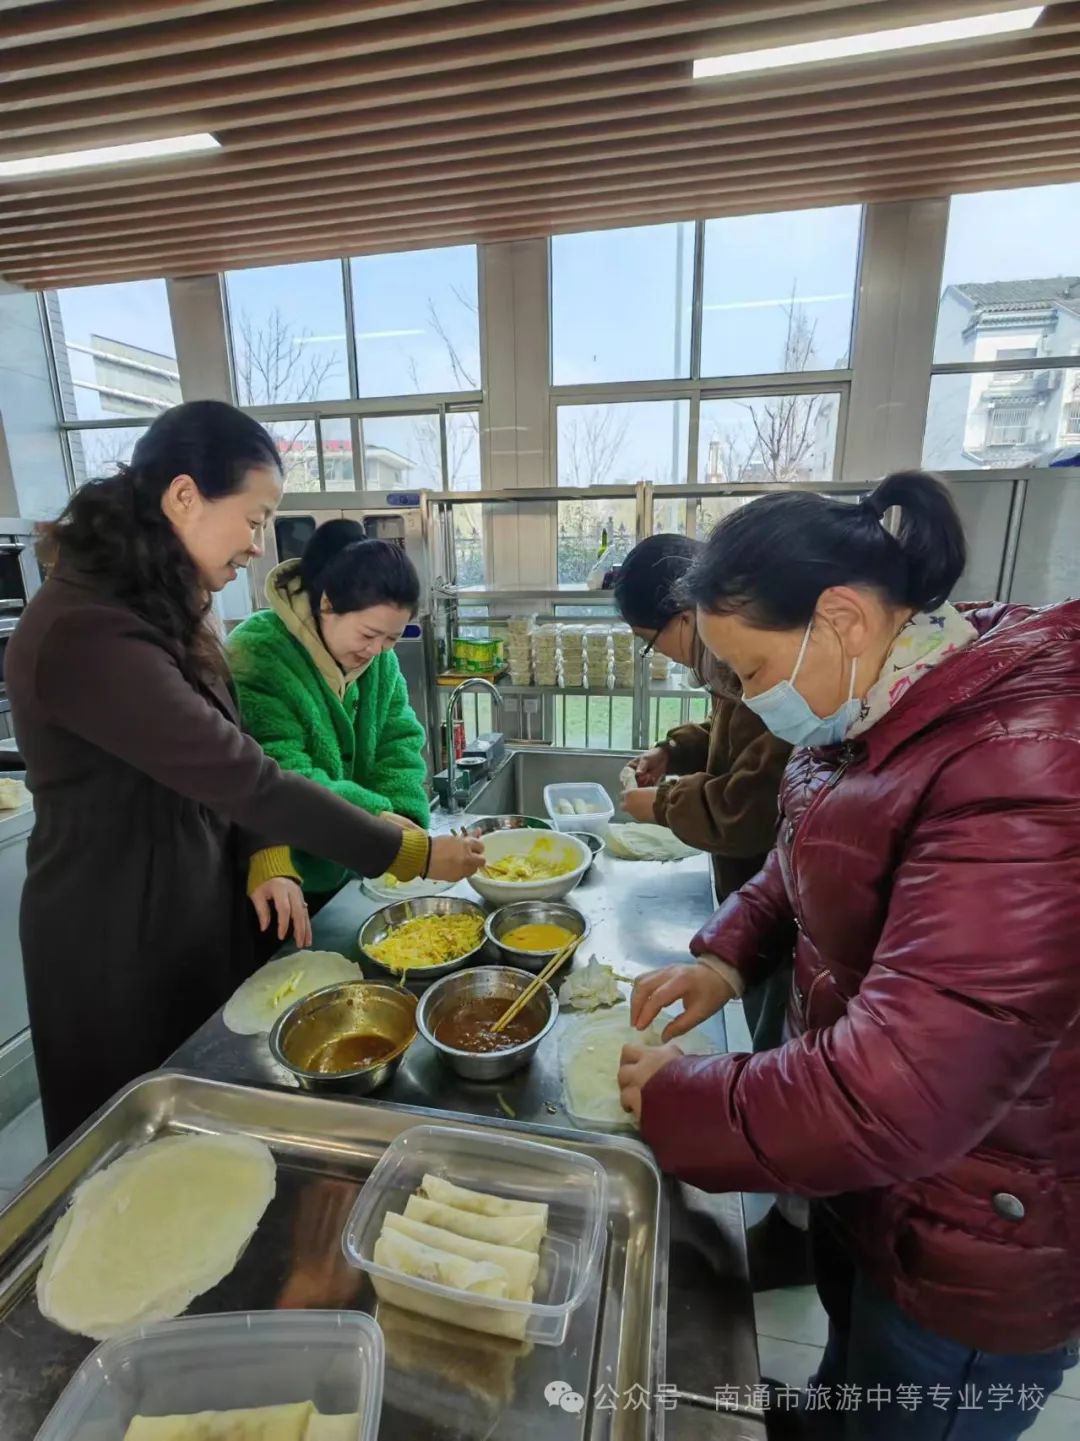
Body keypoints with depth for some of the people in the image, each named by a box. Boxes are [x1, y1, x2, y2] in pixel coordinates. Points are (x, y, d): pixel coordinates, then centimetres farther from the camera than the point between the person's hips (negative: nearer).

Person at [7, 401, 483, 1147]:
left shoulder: (164, 608, 3)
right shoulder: (83, 632, -28)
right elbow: (238, 772, -31)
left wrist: (268, 861, -10)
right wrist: (411, 854, -23)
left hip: (198, 911, 8)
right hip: (115, 939, -8)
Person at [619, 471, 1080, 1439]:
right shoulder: (877, 715, -6)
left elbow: (897, 1095, -37)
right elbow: (808, 866, 10)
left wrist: (674, 1098, -22)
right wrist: (729, 955, -6)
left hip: (975, 1245, -7)